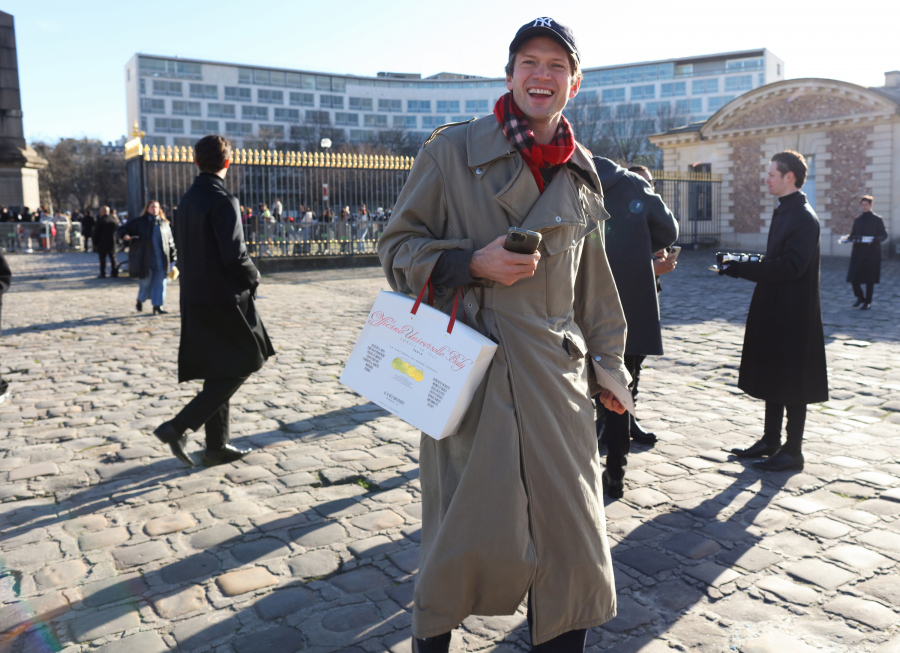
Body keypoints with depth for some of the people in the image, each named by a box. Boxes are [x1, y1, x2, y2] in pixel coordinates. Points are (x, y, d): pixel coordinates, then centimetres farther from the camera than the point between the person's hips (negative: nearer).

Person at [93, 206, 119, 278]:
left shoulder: (100, 220, -10)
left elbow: (96, 233, -6)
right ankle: (114, 272, 12)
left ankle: (102, 273, -1)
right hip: (112, 242, 4)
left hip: (102, 242, -4)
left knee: (102, 258, 1)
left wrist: (95, 243, 1)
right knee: (113, 257, 12)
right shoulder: (114, 220, 5)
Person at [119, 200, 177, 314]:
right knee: (146, 281, 0)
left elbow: (170, 241, 15)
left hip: (161, 259, 3)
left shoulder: (164, 223, 13)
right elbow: (123, 228, 7)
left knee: (160, 282, -1)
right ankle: (140, 301, 27)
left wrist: (172, 256, 11)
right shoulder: (140, 222, 5)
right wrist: (125, 236, -16)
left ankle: (157, 306, 5)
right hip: (146, 259, -3)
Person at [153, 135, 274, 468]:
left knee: (219, 372, 15)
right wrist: (253, 277, -4)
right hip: (224, 298, -9)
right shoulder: (223, 201, -16)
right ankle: (178, 426, -5)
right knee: (243, 365, 2)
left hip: (195, 299, 9)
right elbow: (234, 254, -21)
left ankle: (216, 446, 20)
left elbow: (182, 251, 15)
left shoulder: (187, 200, 11)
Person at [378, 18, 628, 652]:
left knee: (571, 533, 6)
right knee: (472, 531, 0)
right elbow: (398, 246, 1)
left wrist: (607, 362, 19)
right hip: (470, 366, -4)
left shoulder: (580, 173, 13)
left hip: (555, 374, 4)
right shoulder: (453, 149, -1)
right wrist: (473, 263, -14)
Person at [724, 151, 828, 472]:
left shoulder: (804, 217, -16)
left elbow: (790, 266, -25)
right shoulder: (784, 212, 14)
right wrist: (745, 266, 6)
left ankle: (792, 451, 10)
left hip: (792, 316, -9)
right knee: (773, 379, 15)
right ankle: (771, 442, 26)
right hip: (774, 312, 9)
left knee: (791, 384, -1)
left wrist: (742, 269, -25)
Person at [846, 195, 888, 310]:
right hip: (858, 252, 4)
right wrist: (848, 238, -5)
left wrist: (875, 239, -20)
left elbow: (884, 235, 0)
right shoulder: (857, 220, 12)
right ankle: (860, 297, 23)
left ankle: (867, 302, 12)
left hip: (872, 252, -4)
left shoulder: (877, 219, 1)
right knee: (853, 277, -1)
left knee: (870, 279, 1)